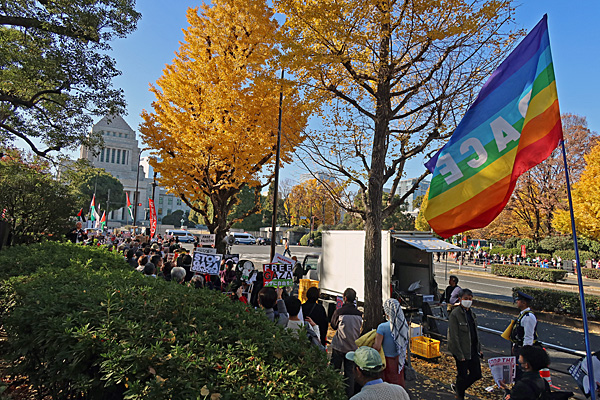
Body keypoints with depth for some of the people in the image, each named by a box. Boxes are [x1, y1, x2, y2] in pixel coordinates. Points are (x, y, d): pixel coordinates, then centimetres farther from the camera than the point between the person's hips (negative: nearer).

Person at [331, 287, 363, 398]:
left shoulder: (339, 312, -17)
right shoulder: (359, 314, -8)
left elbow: (333, 326, 1)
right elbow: (359, 328, 8)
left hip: (338, 346, -2)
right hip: (353, 347, 3)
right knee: (349, 371, 14)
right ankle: (349, 394, 19)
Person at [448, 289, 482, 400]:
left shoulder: (471, 313, 6)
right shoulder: (454, 314, -19)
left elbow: (475, 332, 16)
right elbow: (454, 337, -18)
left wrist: (479, 348, 13)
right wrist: (460, 355, -17)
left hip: (473, 349, 7)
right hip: (462, 351, -7)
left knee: (476, 374, 13)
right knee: (463, 376, 6)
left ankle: (457, 388, 35)